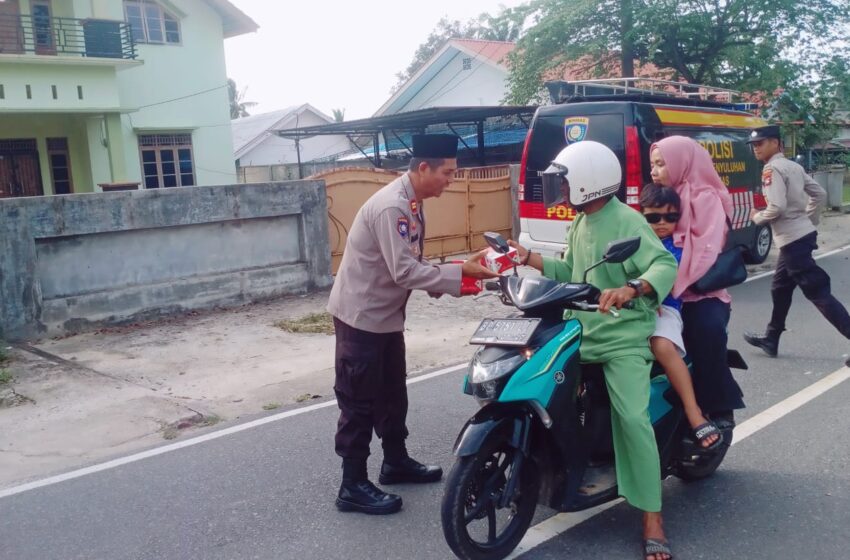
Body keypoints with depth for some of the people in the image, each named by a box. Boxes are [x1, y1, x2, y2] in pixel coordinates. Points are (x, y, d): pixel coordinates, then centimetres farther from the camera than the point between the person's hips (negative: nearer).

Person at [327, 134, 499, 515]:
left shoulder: (412, 203, 7)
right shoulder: (392, 205, -25)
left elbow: (411, 263, 8)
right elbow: (404, 271, -29)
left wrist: (455, 276, -5)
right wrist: (459, 273, -24)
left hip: (385, 314, 10)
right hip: (361, 315, -10)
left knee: (392, 394, 20)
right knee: (359, 402, -1)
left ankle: (396, 462, 35)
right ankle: (353, 486, 9)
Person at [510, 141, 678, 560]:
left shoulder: (627, 222, -14)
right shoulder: (580, 223, 14)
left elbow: (666, 265, -26)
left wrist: (631, 289, -45)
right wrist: (528, 257, 12)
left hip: (623, 338, -9)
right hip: (580, 334, 9)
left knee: (632, 419, -20)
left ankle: (653, 523, -11)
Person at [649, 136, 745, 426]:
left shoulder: (706, 199, -2)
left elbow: (706, 251, -15)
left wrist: (669, 284, -25)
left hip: (700, 292, -6)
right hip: (664, 291, 6)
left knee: (708, 329, -33)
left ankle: (719, 405, -16)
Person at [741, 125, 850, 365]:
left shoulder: (772, 169, -14)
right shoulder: (793, 166, 14)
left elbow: (777, 207, -23)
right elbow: (819, 194, 17)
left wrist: (757, 216, -5)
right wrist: (809, 219, 18)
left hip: (792, 240, -10)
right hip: (801, 235, 10)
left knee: (818, 293, -8)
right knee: (780, 289, 19)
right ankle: (770, 339, 30)